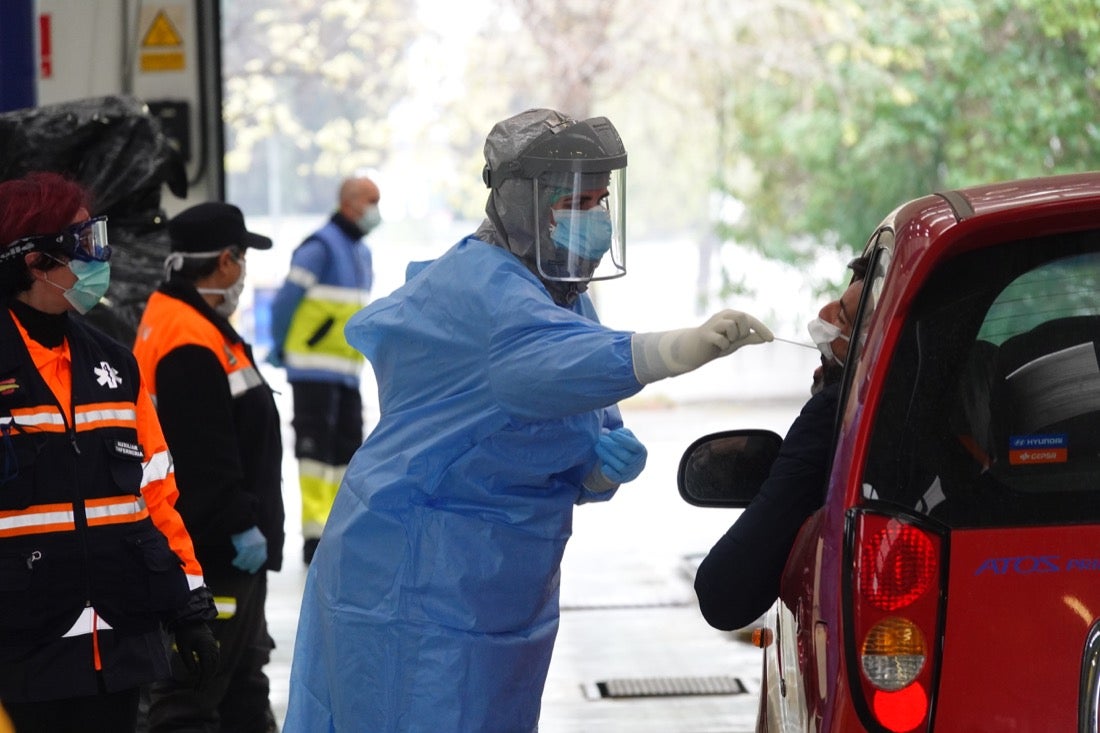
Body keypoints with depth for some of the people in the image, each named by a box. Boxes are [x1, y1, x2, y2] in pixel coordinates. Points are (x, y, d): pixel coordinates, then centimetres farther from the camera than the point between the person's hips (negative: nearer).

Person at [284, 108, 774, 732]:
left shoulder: (569, 299, 12)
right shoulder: (480, 287, -19)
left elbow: (572, 461, 17)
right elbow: (542, 358, -43)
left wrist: (605, 465, -8)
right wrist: (677, 350, -58)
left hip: (501, 592, 10)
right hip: (417, 584, -10)